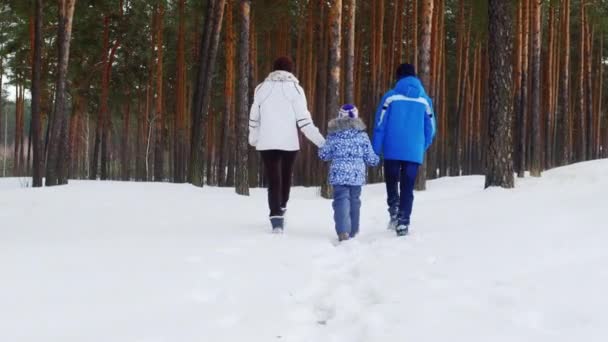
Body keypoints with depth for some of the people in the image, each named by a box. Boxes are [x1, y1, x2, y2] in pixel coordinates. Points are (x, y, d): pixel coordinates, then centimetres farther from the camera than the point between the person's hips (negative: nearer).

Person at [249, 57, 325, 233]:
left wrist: (253, 138, 29)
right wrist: (320, 140, -6)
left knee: (273, 179, -2)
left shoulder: (262, 88, 5)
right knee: (285, 176, 21)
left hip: (267, 142, 0)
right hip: (289, 142, 0)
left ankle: (276, 219, -16)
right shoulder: (295, 88, -2)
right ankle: (281, 209, 35)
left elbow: (254, 117, 13)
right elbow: (303, 120, -8)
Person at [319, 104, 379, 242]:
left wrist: (321, 150, 28)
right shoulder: (362, 135, 1)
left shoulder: (334, 135, 0)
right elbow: (370, 158, 4)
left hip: (339, 175, -1)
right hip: (357, 175, 1)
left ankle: (343, 231, -20)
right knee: (354, 201, 15)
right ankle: (352, 230, 23)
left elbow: (324, 154, 5)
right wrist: (377, 160, 26)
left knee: (341, 201, -4)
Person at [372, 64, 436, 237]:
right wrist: (422, 148, 23)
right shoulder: (425, 99, 6)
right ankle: (403, 223, 0)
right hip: (414, 152, 2)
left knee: (392, 182, 16)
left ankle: (394, 210, -5)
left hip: (392, 151, -1)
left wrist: (376, 149, 0)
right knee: (407, 188, 7)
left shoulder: (390, 97, -3)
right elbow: (430, 129, 10)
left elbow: (380, 124, -5)